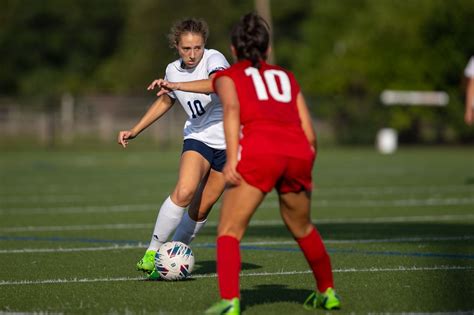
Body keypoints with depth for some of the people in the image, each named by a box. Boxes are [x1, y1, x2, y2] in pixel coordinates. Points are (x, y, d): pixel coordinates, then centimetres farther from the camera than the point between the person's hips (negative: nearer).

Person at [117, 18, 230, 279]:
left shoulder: (214, 59, -14)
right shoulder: (173, 70, 3)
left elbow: (217, 84, -38)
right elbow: (165, 101, 23)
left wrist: (176, 85, -46)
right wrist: (134, 131, 21)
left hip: (229, 142, -2)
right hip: (198, 138, 2)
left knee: (201, 209, 1)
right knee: (183, 192, -24)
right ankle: (152, 252, -16)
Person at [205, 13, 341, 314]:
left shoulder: (227, 76, 20)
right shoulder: (286, 77, 29)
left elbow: (232, 108, -4)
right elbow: (310, 134, 21)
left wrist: (232, 159, -11)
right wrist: (303, 171, 35)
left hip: (259, 151, -4)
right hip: (299, 153, 4)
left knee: (229, 232, 3)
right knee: (302, 228, 27)